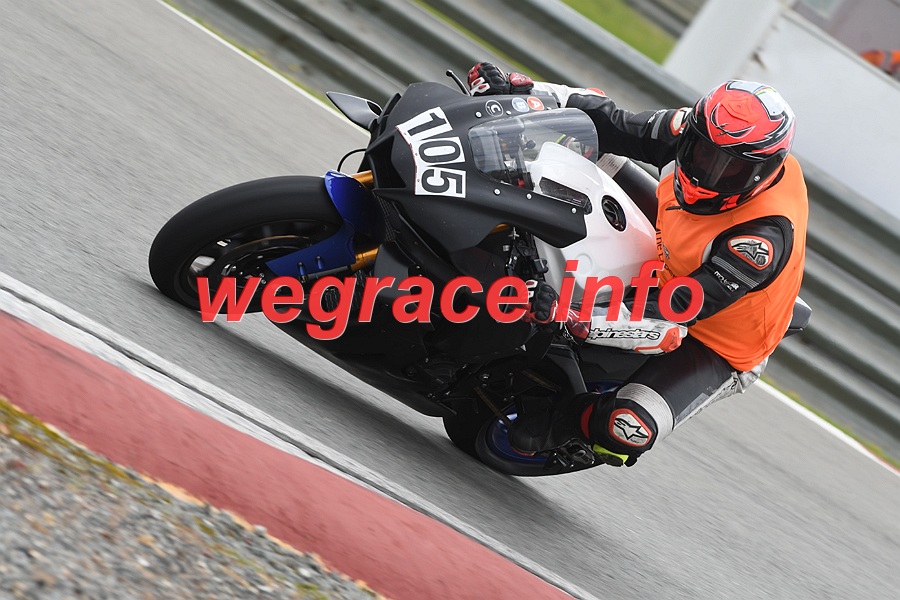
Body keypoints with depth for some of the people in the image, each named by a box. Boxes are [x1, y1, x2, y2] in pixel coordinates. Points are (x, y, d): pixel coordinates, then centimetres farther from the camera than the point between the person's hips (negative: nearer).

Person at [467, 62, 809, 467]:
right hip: (663, 276, 7)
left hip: (715, 348, -7)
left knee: (625, 431, -30)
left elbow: (678, 312, -40)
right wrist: (518, 89, -17)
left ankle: (555, 424, 0)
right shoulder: (694, 132, -19)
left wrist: (573, 318, -50)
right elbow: (612, 124, -6)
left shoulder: (766, 235, -37)